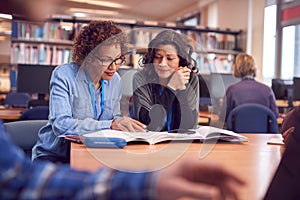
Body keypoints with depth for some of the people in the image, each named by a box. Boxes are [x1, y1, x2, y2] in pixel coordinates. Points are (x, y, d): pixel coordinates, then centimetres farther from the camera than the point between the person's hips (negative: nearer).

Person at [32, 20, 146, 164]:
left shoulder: (115, 80, 3)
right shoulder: (64, 75, -15)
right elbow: (61, 125, -26)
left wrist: (122, 122, -11)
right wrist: (109, 125, -32)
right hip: (54, 156, -5)